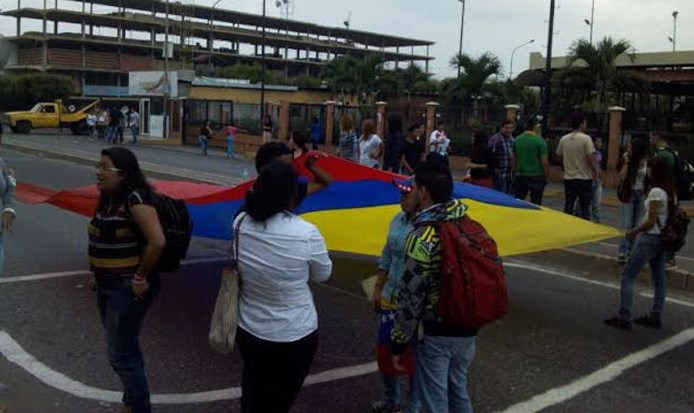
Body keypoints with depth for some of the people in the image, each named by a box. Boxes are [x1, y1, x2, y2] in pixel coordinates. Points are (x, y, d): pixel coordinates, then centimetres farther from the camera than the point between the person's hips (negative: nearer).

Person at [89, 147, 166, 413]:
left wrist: (141, 276, -20)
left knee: (120, 355, -2)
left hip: (128, 289, -9)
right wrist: (97, 269, 8)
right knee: (126, 349, 21)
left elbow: (157, 242, -30)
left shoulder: (135, 198, -21)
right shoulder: (108, 199, 7)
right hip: (107, 286, 9)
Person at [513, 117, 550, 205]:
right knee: (535, 205, 5)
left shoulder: (517, 140, 3)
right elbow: (544, 162, -12)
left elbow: (514, 160, 10)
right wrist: (547, 176, 0)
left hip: (520, 176, 4)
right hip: (536, 177, -4)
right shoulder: (540, 141, -12)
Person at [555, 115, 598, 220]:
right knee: (585, 207, 3)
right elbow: (590, 158, -15)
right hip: (584, 178, -4)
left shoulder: (563, 139, 2)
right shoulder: (586, 138, -13)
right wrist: (596, 171, 0)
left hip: (568, 178, 5)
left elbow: (559, 156, 12)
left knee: (568, 207, 12)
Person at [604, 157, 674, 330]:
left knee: (627, 277, -4)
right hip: (663, 239, 9)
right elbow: (670, 217, 13)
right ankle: (655, 316, 21)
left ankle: (624, 317, -6)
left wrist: (633, 232, -5)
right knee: (658, 280, 14)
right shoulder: (671, 192, 8)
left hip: (650, 239, -9)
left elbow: (650, 222, -19)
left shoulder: (656, 192, -18)